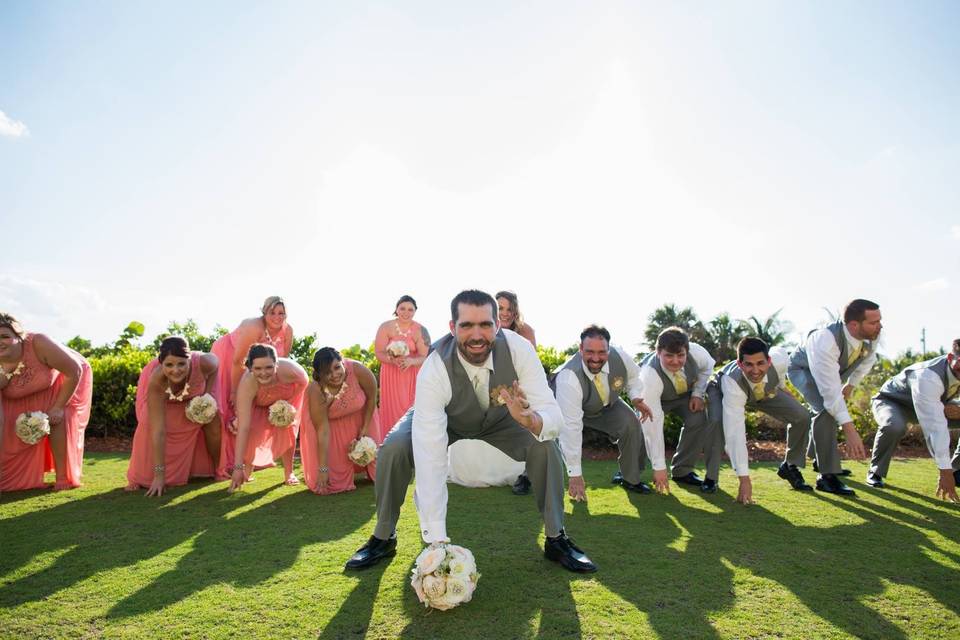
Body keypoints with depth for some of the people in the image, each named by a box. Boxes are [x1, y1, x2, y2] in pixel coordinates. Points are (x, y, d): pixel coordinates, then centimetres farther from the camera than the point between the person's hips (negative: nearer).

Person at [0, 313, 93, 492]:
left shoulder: (38, 344, -38)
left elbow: (75, 371, -28)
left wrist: (58, 407, -25)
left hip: (64, 380, -3)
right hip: (27, 395, 4)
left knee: (57, 419, -21)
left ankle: (64, 478, -6)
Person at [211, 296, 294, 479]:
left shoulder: (287, 331, -19)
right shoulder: (254, 328, -36)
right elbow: (237, 362, -29)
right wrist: (235, 392, -21)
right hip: (227, 357, -5)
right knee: (228, 409, -7)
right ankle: (222, 465, -1)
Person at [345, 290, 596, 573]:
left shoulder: (518, 349, -34)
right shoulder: (434, 370, -39)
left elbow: (553, 416, -31)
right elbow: (429, 456, -42)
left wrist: (529, 420, -58)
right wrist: (437, 539, -44)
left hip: (501, 417, 1)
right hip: (447, 419, -1)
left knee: (545, 445, -23)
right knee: (393, 449, -24)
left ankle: (556, 540, -1)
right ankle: (383, 538, 3)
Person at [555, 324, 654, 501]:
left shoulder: (620, 356, -28)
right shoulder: (568, 378, -43)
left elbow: (634, 376, -1)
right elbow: (571, 427, -42)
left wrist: (637, 397, -23)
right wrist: (575, 475, -39)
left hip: (608, 405, 3)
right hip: (574, 411, -3)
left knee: (631, 423, -19)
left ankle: (629, 478, 4)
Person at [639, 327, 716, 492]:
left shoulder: (696, 352, -34)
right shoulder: (649, 376, -43)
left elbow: (707, 367, -4)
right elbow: (653, 424, -40)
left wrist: (698, 393, -17)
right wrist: (659, 467, -38)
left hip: (685, 393, 3)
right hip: (655, 398, -3)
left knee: (698, 420, -22)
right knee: (643, 428, -24)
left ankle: (682, 471, -3)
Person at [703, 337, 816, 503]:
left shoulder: (779, 359, -37)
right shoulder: (731, 382, -47)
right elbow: (735, 433, -48)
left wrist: (781, 385, 4)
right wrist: (744, 479, -49)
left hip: (765, 390, 4)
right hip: (721, 391, -4)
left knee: (802, 417, -11)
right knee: (717, 421, -34)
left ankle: (790, 468, 14)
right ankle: (711, 477, -12)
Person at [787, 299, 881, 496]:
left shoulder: (872, 335, -24)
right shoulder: (825, 341, -45)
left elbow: (868, 358, 4)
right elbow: (831, 392, -44)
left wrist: (851, 385, 9)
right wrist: (850, 432, -46)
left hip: (833, 370, 8)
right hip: (803, 369, -8)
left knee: (835, 409, 22)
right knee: (827, 410, -30)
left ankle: (819, 459, 48)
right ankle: (827, 476, -22)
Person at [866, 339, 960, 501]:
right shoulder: (927, 377, -39)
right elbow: (934, 426, -44)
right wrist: (945, 470, -46)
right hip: (892, 401, -7)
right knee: (894, 426, -40)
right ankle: (875, 472, -17)